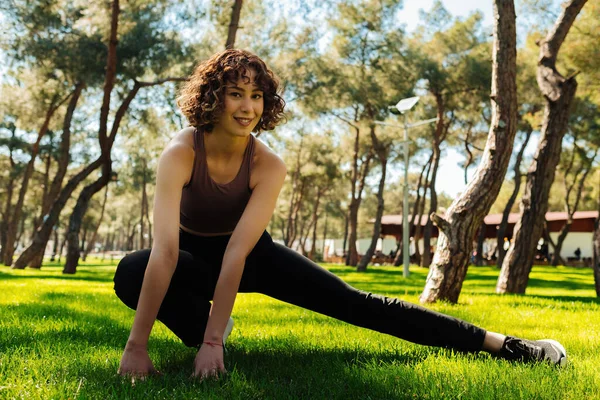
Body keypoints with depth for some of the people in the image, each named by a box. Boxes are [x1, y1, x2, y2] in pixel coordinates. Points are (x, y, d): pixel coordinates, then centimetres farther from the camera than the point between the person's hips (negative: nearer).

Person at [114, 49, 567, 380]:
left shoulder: (268, 164, -25)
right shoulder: (181, 153, -30)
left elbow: (237, 251, -34)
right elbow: (165, 250, -40)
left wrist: (212, 343, -42)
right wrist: (136, 346, -46)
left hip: (252, 254, 1)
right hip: (195, 256, 0)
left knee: (349, 301, -12)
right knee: (131, 273, -34)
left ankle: (499, 343, -14)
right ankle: (201, 324, -6)